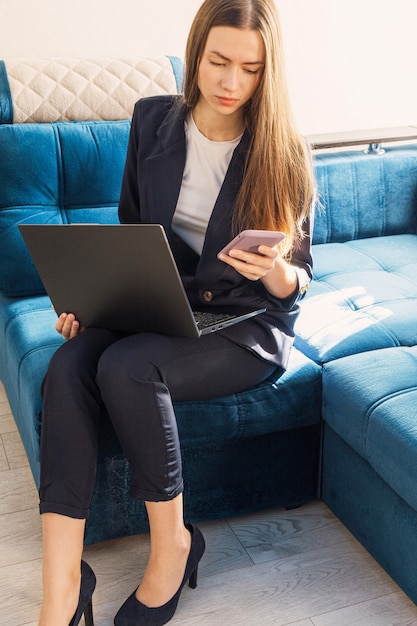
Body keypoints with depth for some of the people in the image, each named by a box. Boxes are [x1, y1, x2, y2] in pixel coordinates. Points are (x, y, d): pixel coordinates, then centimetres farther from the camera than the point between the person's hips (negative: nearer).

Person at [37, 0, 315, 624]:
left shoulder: (284, 152, -5)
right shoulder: (153, 120, 4)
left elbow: (296, 282, -3)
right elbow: (130, 227, 13)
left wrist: (275, 271, -27)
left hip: (245, 324, -4)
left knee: (126, 366, -32)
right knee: (68, 364, -27)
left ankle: (172, 542, -10)